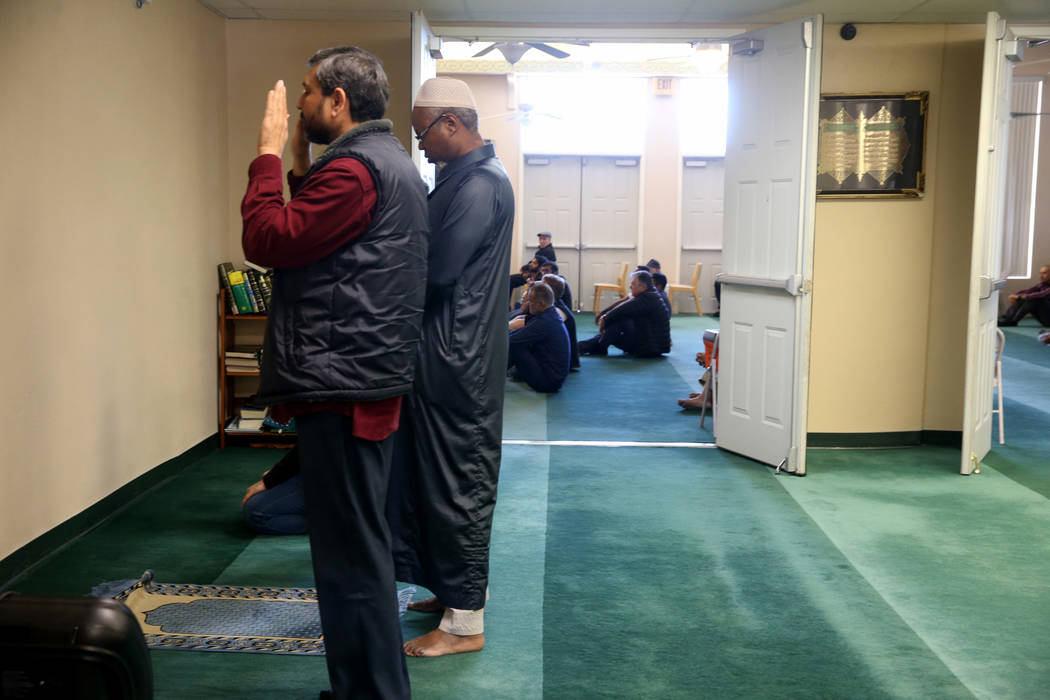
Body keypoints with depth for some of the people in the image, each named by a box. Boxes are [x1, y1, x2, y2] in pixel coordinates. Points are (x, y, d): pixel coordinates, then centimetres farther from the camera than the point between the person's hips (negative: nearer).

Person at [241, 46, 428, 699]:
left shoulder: (353, 167, -15)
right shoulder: (394, 161, 18)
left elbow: (268, 241, -19)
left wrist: (270, 153, -10)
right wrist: (299, 165, 15)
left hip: (342, 385, -11)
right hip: (373, 378, 11)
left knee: (350, 554, -4)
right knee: (362, 544, 20)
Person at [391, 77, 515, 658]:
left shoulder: (479, 184, -17)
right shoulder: (468, 176, 15)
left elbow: (437, 271, -21)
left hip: (456, 355, -10)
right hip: (449, 352, 10)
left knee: (456, 479, -3)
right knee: (445, 473, 18)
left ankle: (465, 622, 8)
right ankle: (459, 588, 32)